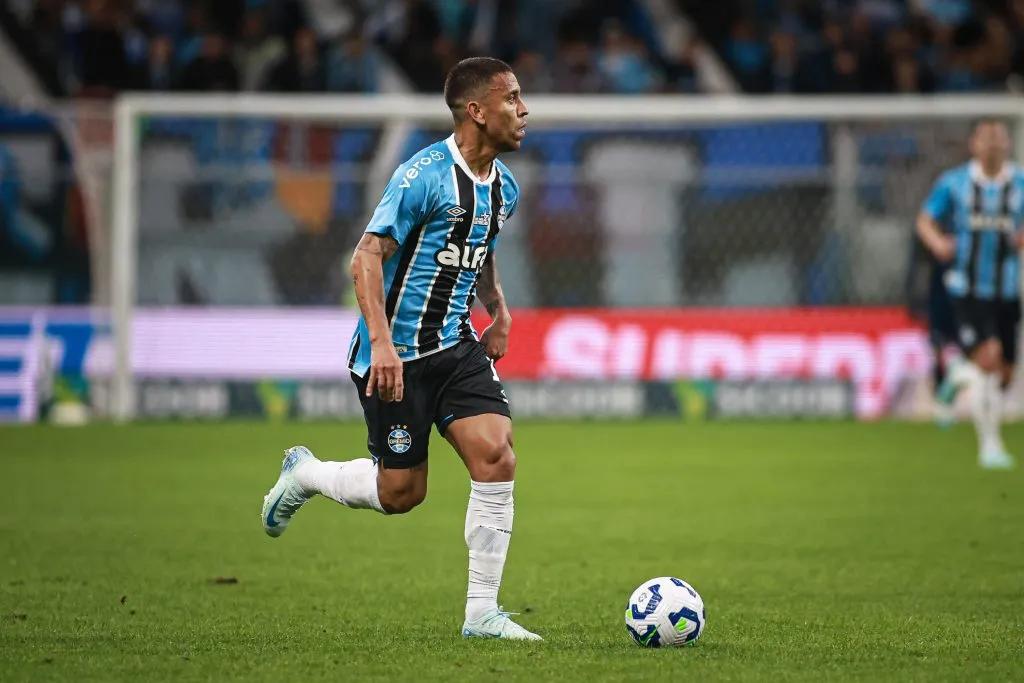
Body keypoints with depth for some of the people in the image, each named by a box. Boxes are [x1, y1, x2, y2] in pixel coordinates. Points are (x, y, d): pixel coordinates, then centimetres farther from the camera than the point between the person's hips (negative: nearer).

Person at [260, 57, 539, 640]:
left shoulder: (505, 187, 8)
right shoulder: (424, 175, -18)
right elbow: (368, 257, -20)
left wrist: (499, 310, 13)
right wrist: (382, 343, -30)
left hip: (457, 347, 7)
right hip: (398, 354, -7)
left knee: (497, 458, -12)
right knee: (401, 493, 0)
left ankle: (482, 613, -5)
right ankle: (305, 474, 30)